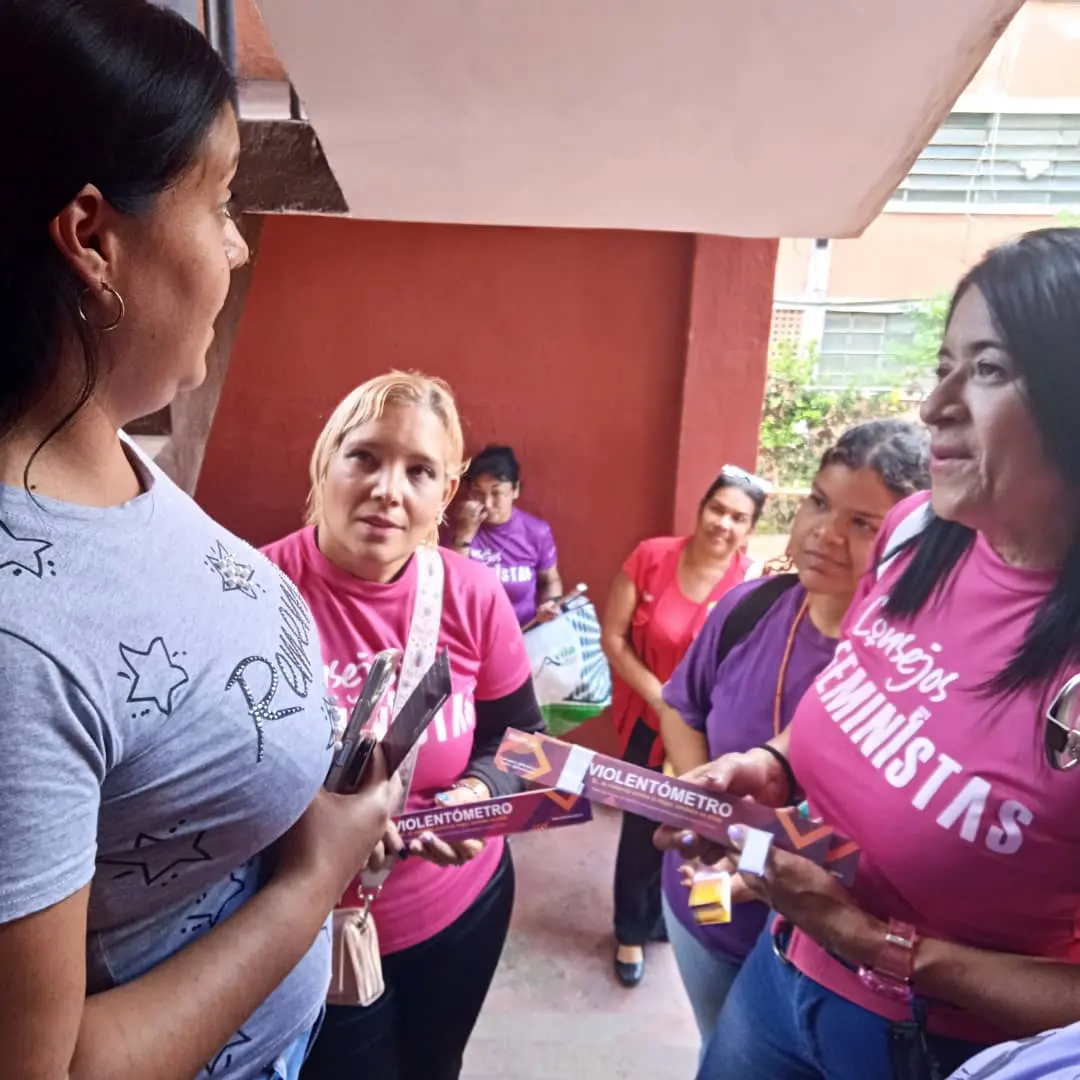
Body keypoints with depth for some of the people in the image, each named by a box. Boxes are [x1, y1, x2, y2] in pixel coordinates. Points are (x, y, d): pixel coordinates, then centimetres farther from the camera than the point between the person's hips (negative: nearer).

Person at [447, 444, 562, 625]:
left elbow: (550, 581, 10)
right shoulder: (462, 529, -4)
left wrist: (550, 605, -11)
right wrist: (464, 534, -17)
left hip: (526, 631, 0)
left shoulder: (537, 532, -5)